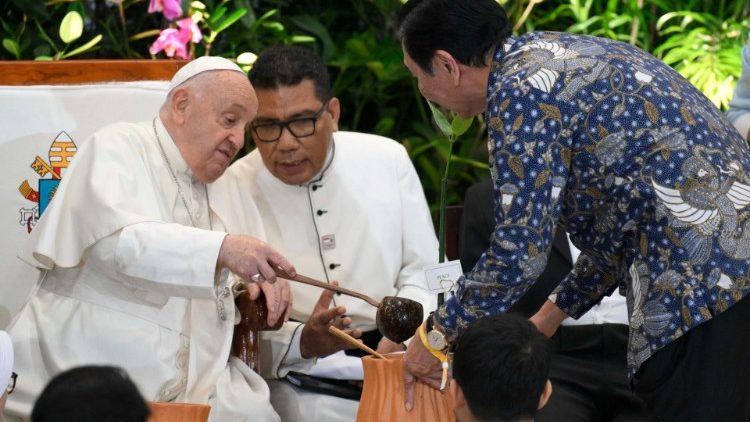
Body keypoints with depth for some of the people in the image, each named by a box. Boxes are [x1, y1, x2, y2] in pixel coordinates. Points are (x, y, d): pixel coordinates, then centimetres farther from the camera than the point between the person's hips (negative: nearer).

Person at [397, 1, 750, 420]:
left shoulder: (521, 90, -12)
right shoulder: (560, 54, 17)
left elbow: (520, 252, -14)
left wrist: (438, 334, 0)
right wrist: (556, 311, 27)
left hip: (705, 284, -10)